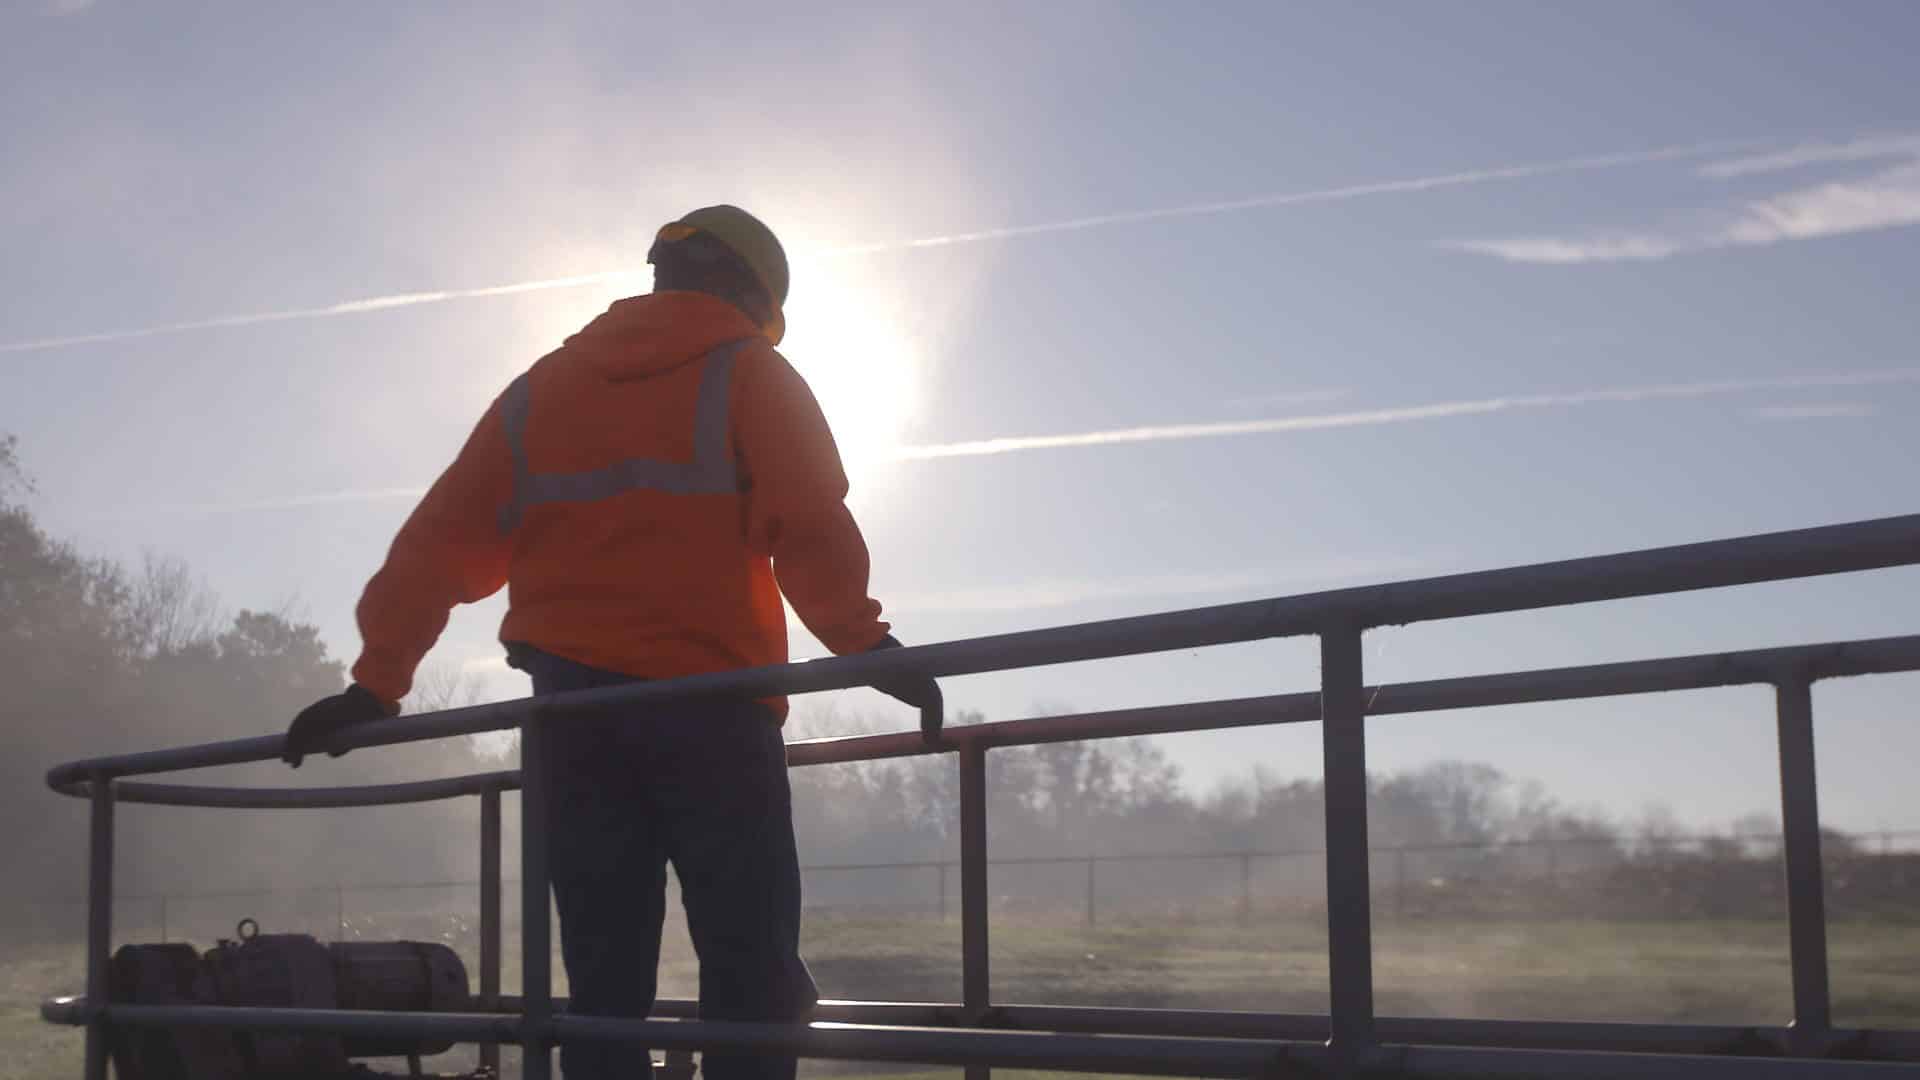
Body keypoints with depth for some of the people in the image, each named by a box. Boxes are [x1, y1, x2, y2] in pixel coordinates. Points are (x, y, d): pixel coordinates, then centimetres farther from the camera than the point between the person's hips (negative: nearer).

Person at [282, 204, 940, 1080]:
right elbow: (809, 530, -11)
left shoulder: (542, 388, 18)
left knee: (606, 982, 6)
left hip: (574, 705, 5)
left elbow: (442, 542, 12)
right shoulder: (747, 375, 6)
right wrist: (863, 642, -9)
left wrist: (379, 681, 11)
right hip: (708, 704, -4)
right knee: (753, 975, -5)